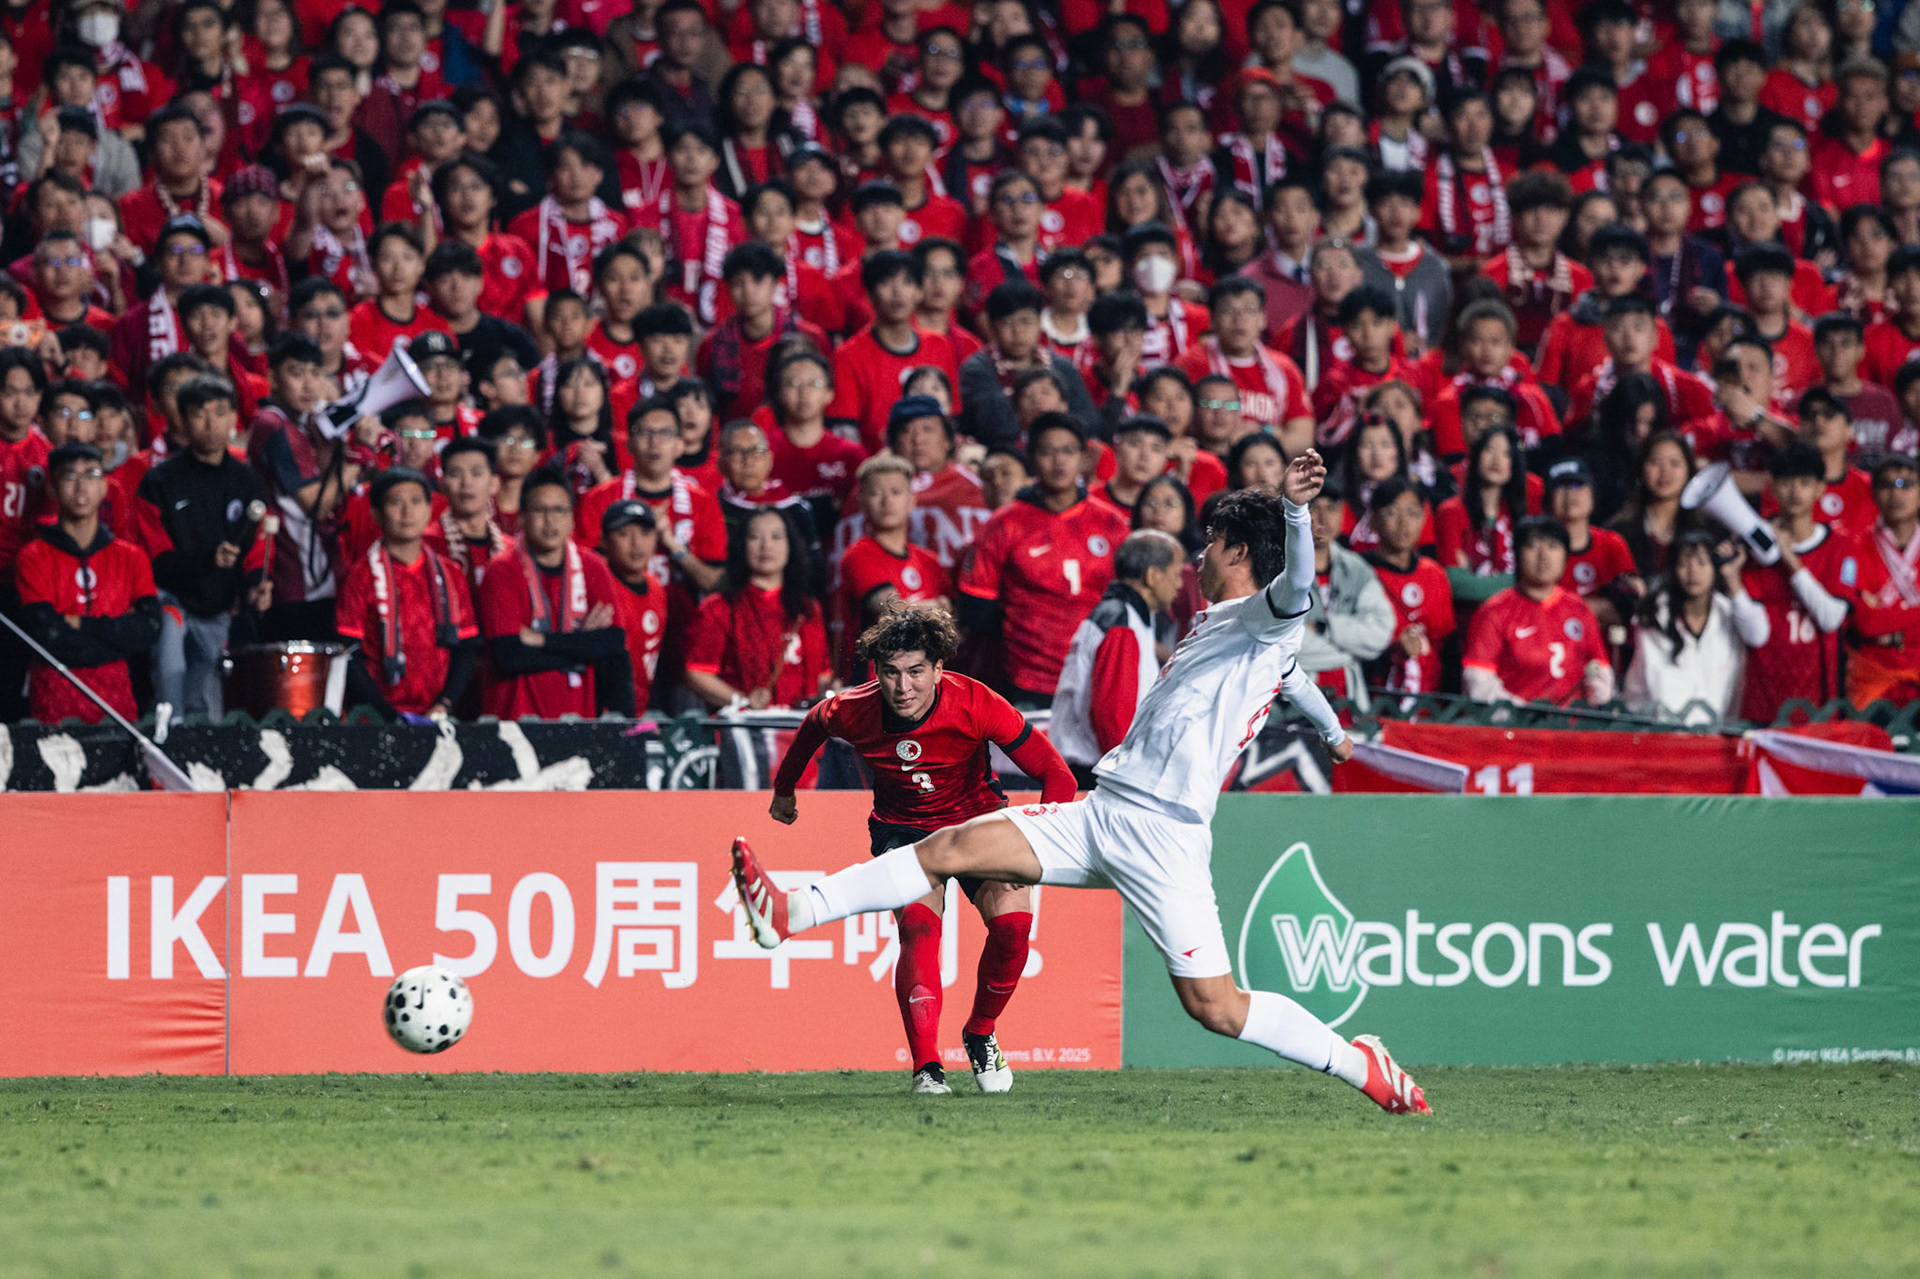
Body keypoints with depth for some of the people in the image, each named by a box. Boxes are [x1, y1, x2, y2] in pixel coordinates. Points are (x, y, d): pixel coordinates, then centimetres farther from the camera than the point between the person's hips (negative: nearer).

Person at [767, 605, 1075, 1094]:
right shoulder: (853, 713, -21)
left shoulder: (976, 705, -27)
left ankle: (980, 1035, 4)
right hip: (904, 829, 0)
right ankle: (927, 1068, -31)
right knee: (919, 926, -29)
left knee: (1013, 920, -24)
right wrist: (784, 789, 22)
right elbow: (813, 724, 7)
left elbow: (1057, 776, -23)